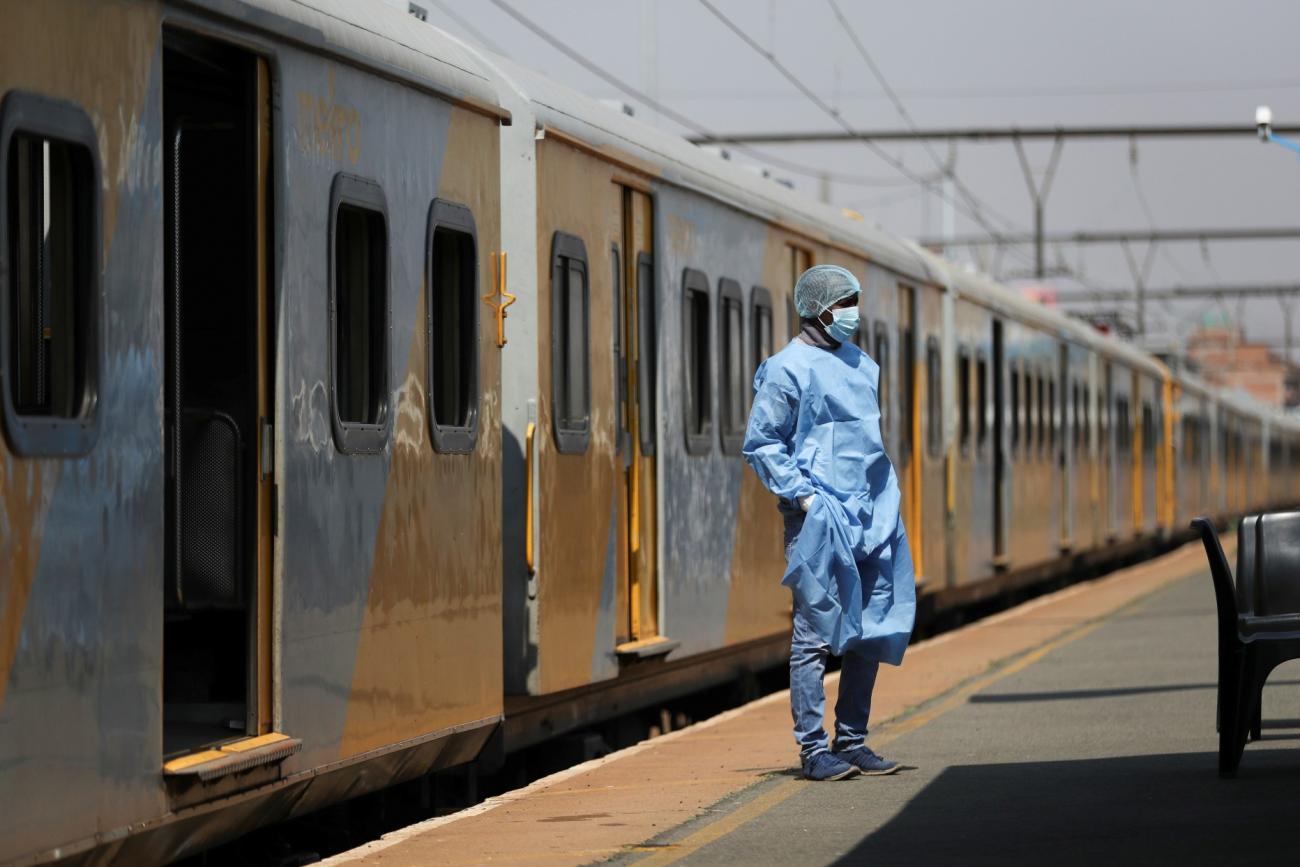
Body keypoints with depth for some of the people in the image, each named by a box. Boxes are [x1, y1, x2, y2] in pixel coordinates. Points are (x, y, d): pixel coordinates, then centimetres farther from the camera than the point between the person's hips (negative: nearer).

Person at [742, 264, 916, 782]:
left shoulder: (862, 365, 17)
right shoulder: (788, 369, -6)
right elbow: (760, 445, -8)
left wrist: (887, 498, 17)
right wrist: (802, 495, -14)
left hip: (870, 517, 8)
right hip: (819, 520, -7)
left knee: (872, 631, 7)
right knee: (816, 633, -6)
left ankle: (852, 740, 14)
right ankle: (813, 749, -2)